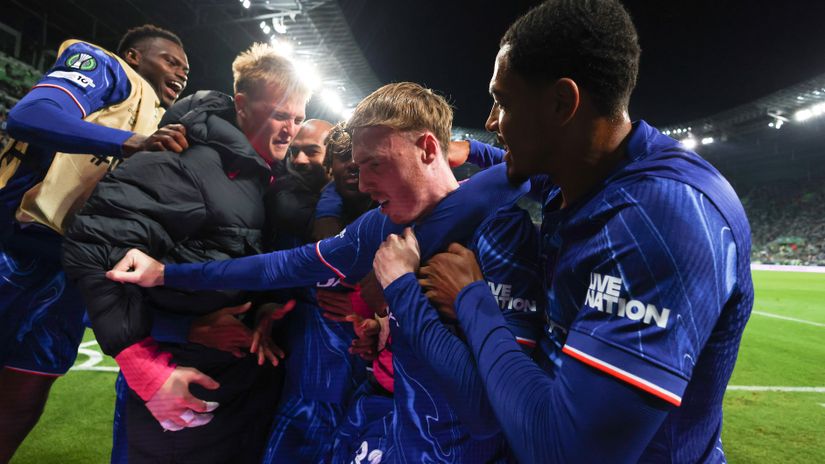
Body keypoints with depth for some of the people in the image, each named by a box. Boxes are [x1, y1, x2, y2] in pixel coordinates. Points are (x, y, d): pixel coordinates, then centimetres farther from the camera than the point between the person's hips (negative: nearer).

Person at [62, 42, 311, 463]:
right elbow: (93, 250, -21)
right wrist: (148, 370, -20)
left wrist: (272, 311, -9)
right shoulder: (187, 160, -16)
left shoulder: (270, 178, 7)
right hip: (186, 388, -7)